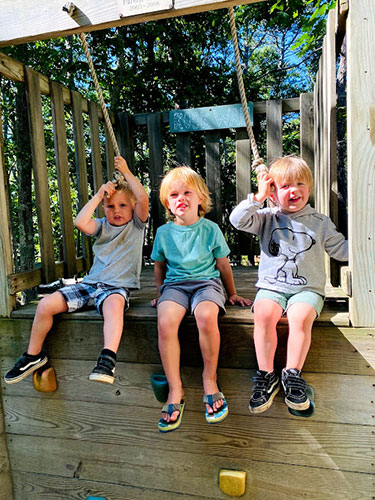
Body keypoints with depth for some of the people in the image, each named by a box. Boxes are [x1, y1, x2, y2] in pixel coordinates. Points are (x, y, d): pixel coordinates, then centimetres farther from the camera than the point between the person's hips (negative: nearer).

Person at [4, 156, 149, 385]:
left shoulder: (136, 225, 4)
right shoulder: (102, 226, 12)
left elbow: (143, 198, -14)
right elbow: (81, 222, -10)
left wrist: (127, 172, -8)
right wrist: (99, 195, -4)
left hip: (117, 286, -4)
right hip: (90, 283, 5)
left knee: (114, 304, -41)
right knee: (46, 304, -6)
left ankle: (108, 358, -48)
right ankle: (34, 355, 12)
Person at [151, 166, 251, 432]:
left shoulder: (210, 229, 3)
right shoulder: (164, 232, 7)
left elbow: (223, 264, 12)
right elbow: (159, 265, 21)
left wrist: (232, 294, 18)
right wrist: (160, 293, 21)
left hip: (206, 281, -1)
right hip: (175, 284, 2)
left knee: (206, 316, -35)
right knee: (165, 322, -30)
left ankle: (210, 380, -10)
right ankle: (175, 391, -15)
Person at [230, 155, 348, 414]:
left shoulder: (320, 222, 10)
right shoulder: (267, 218, 8)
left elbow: (341, 250, 15)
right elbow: (238, 220, -6)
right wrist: (258, 197, -10)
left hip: (307, 288, 0)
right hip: (271, 286, 0)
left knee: (300, 317, -31)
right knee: (263, 314, -29)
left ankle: (293, 376, -13)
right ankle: (266, 376, -14)